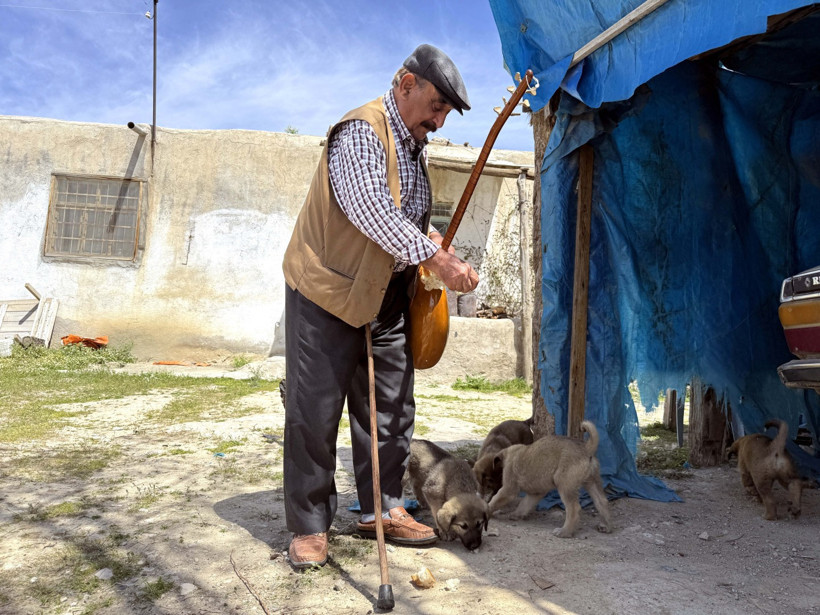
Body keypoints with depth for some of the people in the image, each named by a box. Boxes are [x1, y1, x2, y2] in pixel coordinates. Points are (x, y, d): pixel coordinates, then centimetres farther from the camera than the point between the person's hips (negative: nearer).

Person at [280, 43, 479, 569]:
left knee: (392, 406, 10)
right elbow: (372, 211, -31)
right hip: (328, 289, -8)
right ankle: (310, 525, 12)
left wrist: (430, 237, 2)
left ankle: (381, 508, 25)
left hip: (387, 294, 9)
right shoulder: (361, 132, -16)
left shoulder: (417, 147, 13)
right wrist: (437, 259, -34)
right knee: (315, 411, -2)